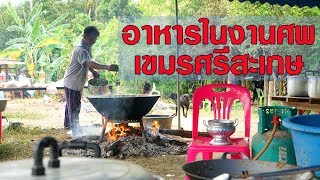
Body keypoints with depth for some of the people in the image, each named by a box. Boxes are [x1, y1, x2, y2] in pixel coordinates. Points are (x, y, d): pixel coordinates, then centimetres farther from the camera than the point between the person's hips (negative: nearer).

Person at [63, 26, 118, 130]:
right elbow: (89, 63, -47)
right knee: (74, 107, -1)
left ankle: (68, 124, 40)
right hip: (72, 83, -10)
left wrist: (93, 71, 0)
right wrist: (107, 67, -59)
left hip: (77, 83, 10)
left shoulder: (87, 48, 2)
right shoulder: (80, 50, -30)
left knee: (71, 104, 24)